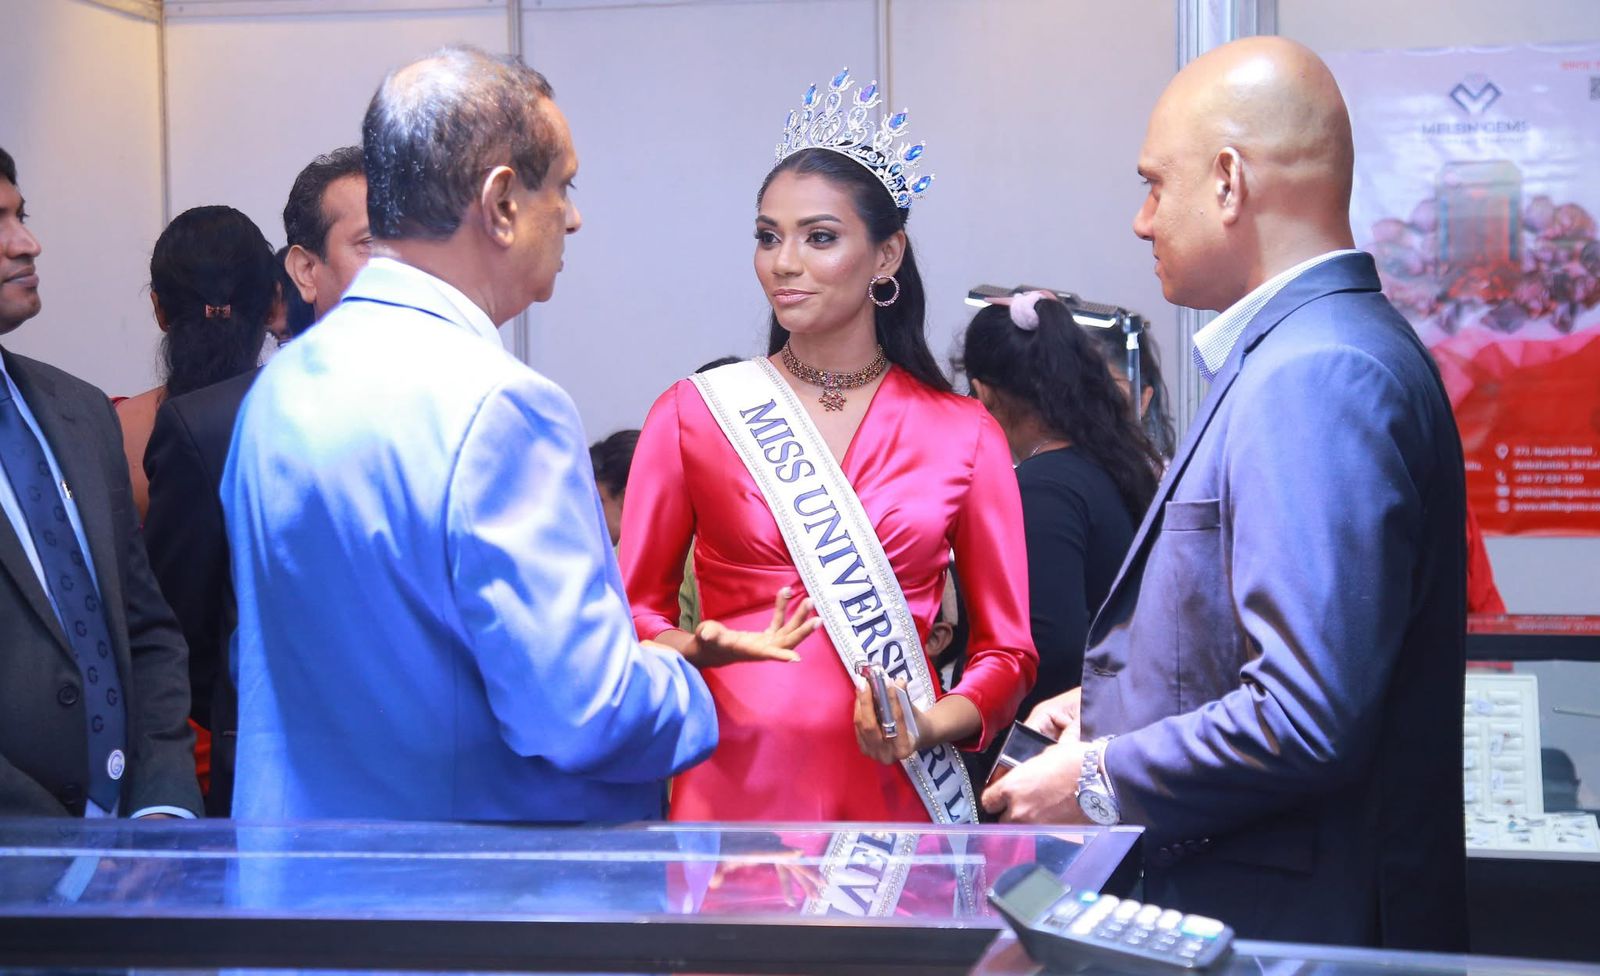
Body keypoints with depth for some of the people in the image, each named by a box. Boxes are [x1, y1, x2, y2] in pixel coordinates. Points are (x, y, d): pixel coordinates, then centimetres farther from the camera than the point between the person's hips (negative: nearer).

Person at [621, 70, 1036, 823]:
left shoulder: (963, 435, 4)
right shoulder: (692, 413, 2)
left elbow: (1007, 650, 8)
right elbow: (637, 611, 7)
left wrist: (940, 724, -11)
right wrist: (693, 651, -14)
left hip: (895, 796, 1)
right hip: (738, 789, -1)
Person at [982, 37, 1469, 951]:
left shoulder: (1316, 377, -21)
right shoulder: (1301, 354, 11)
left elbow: (1308, 720, -27)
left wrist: (1095, 781, -15)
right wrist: (1112, 703, 13)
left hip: (1292, 929, -9)